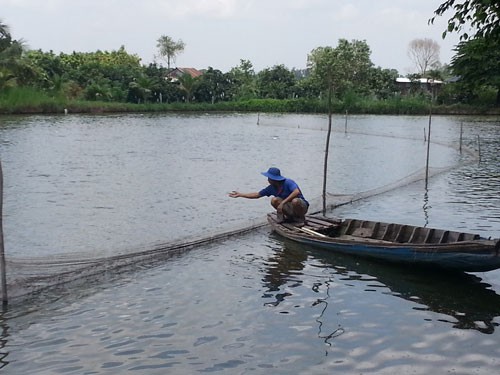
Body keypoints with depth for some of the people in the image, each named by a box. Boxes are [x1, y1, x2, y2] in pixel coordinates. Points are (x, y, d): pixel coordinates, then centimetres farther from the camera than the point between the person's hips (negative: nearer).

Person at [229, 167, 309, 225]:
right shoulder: (272, 188, -1)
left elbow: (297, 192, -39)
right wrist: (240, 195, 7)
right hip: (289, 208, 5)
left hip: (301, 206, -5)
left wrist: (283, 202, -39)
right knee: (274, 200, -17)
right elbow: (257, 195, 8)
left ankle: (300, 218, -9)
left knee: (295, 201, -39)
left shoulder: (288, 182, -21)